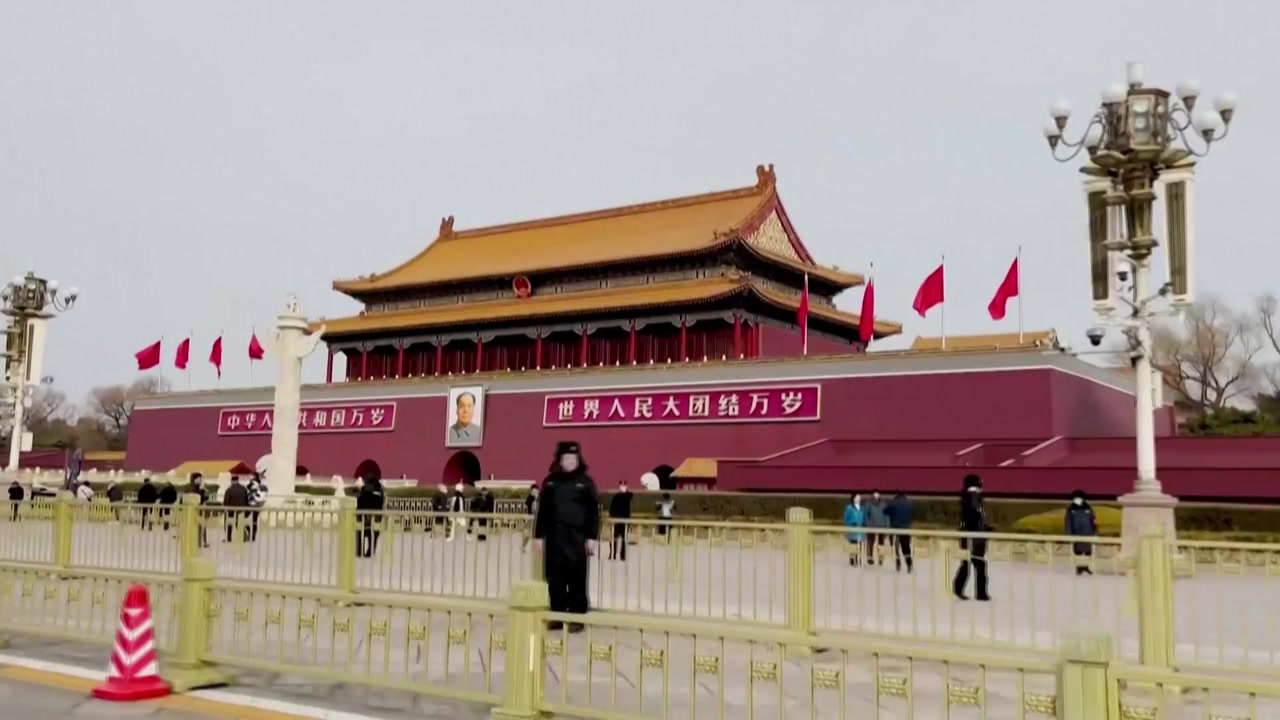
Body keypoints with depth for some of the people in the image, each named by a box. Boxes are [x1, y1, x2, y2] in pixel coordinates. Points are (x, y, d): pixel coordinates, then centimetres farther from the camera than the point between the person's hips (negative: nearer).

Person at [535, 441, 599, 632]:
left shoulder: (585, 482, 1)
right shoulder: (550, 482, 9)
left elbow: (593, 512, -1)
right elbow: (542, 510, 11)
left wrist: (592, 537, -6)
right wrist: (539, 535, 7)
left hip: (577, 537, -3)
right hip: (554, 536, 3)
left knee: (577, 579, 0)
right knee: (555, 578, 7)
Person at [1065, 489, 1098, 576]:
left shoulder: (1088, 508, 0)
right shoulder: (1071, 509, -3)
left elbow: (1093, 520, 4)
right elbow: (1068, 522, -3)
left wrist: (1095, 532, 0)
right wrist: (1069, 534, -7)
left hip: (1087, 534, 2)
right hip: (1076, 534, -1)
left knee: (1088, 550, 7)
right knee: (1078, 550, 5)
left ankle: (1086, 566, 21)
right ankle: (1079, 566, 14)